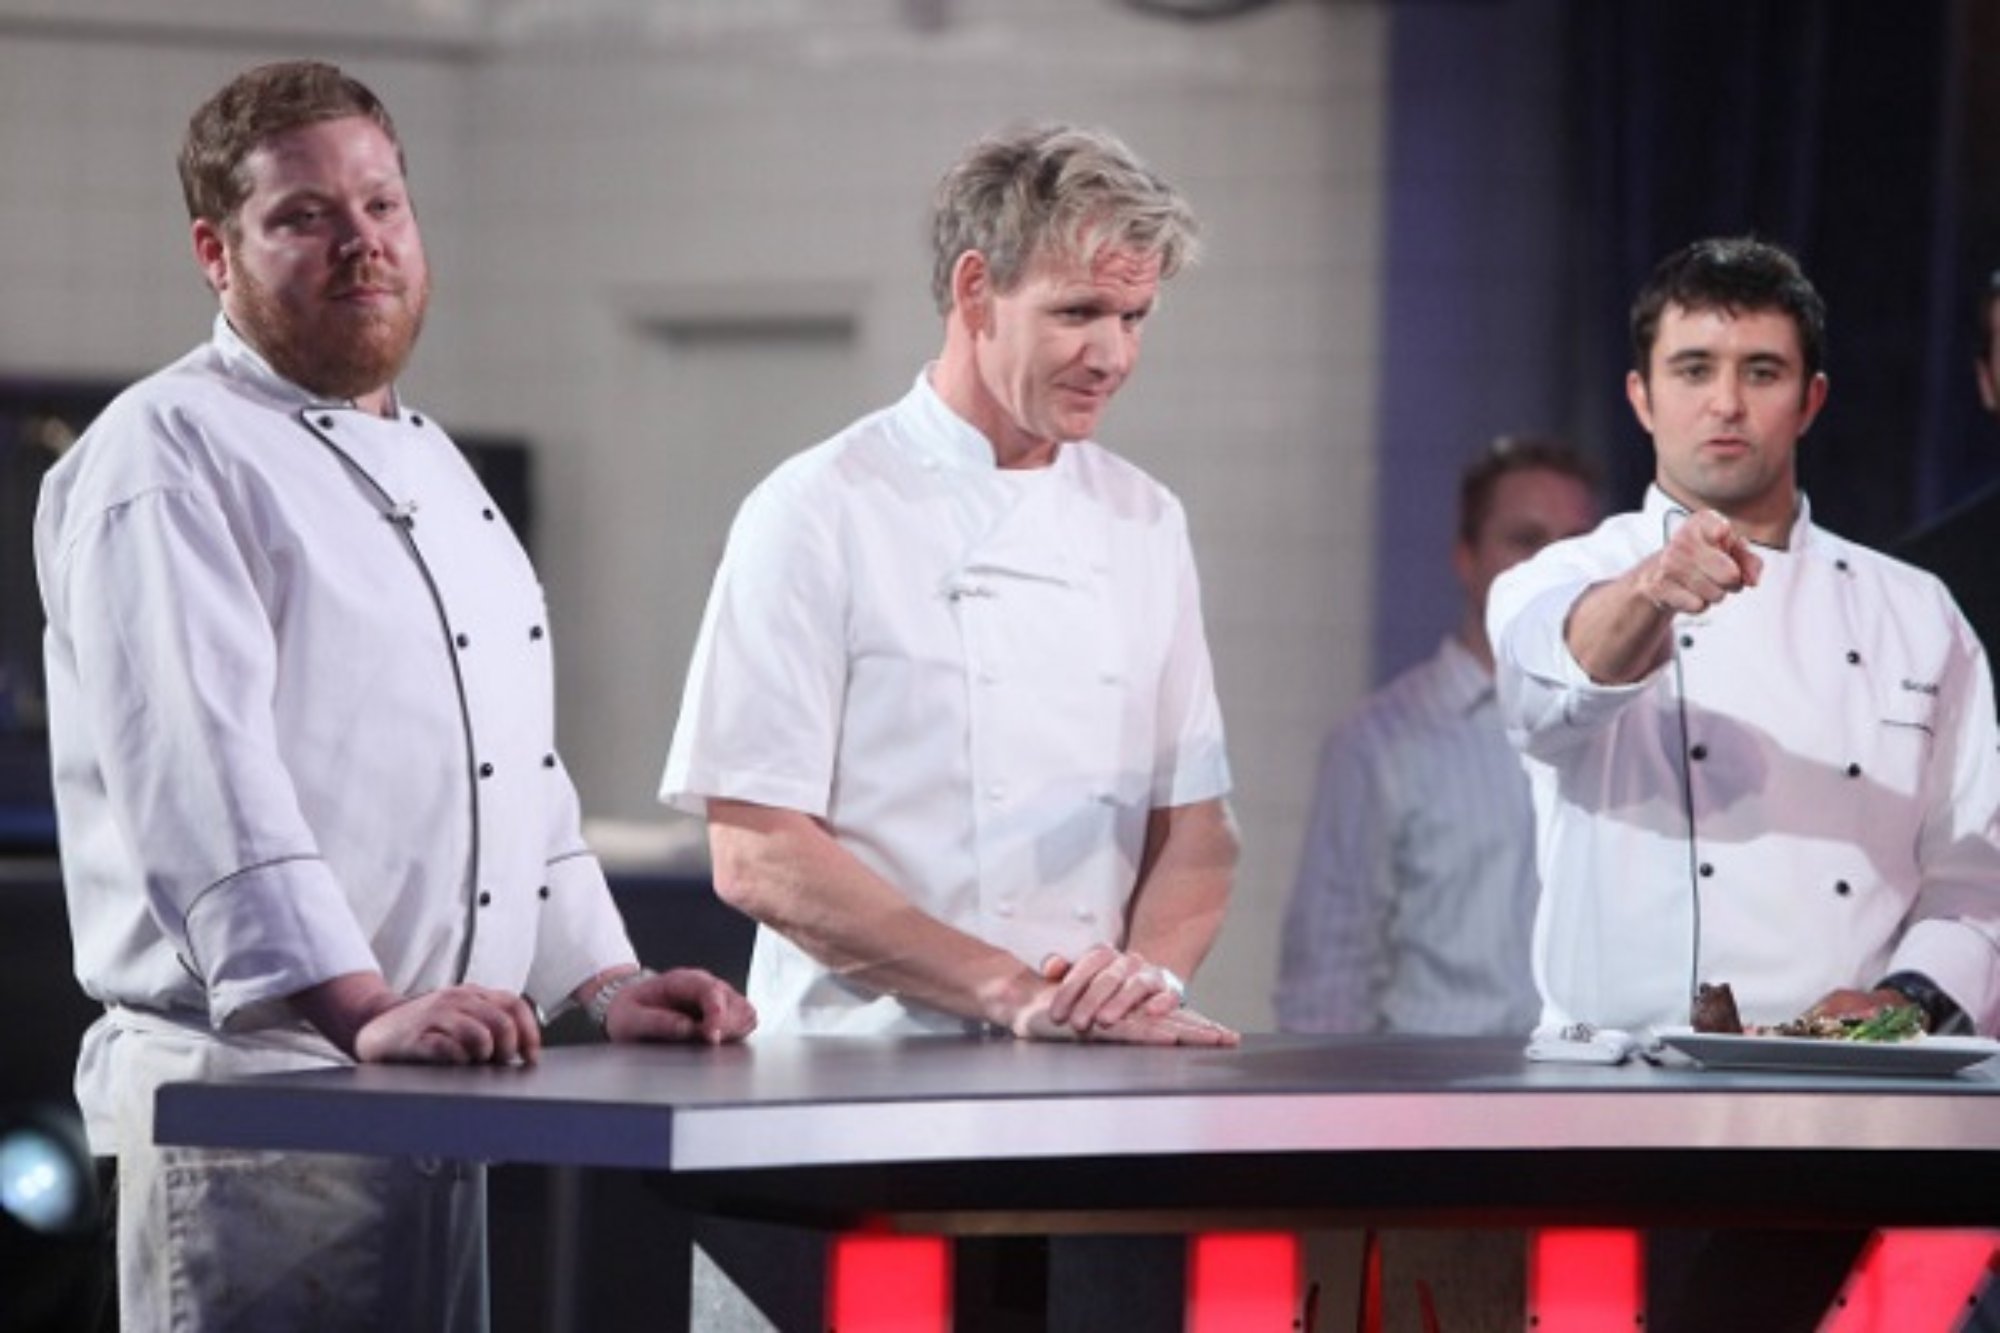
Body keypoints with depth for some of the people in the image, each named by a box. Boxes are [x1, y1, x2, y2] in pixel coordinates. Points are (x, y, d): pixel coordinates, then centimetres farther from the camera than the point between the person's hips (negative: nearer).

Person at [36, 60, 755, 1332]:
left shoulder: (431, 462, 22)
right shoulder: (165, 458, -7)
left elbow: (520, 766, 26)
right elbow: (202, 775, -19)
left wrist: (607, 983, 15)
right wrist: (360, 1005, -28)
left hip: (450, 1109, 8)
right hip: (254, 1087, -8)